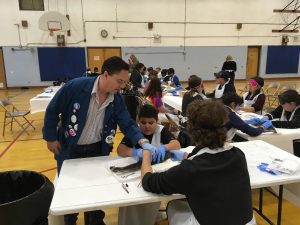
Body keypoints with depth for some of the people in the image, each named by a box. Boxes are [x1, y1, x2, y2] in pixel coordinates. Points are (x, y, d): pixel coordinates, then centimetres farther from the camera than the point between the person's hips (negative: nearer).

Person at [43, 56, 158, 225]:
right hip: (69, 149, -2)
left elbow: (128, 124, -10)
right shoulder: (76, 86, -24)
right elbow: (52, 110, -14)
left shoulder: (117, 99, -11)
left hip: (96, 149, 3)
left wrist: (143, 142, -27)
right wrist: (51, 138, -8)